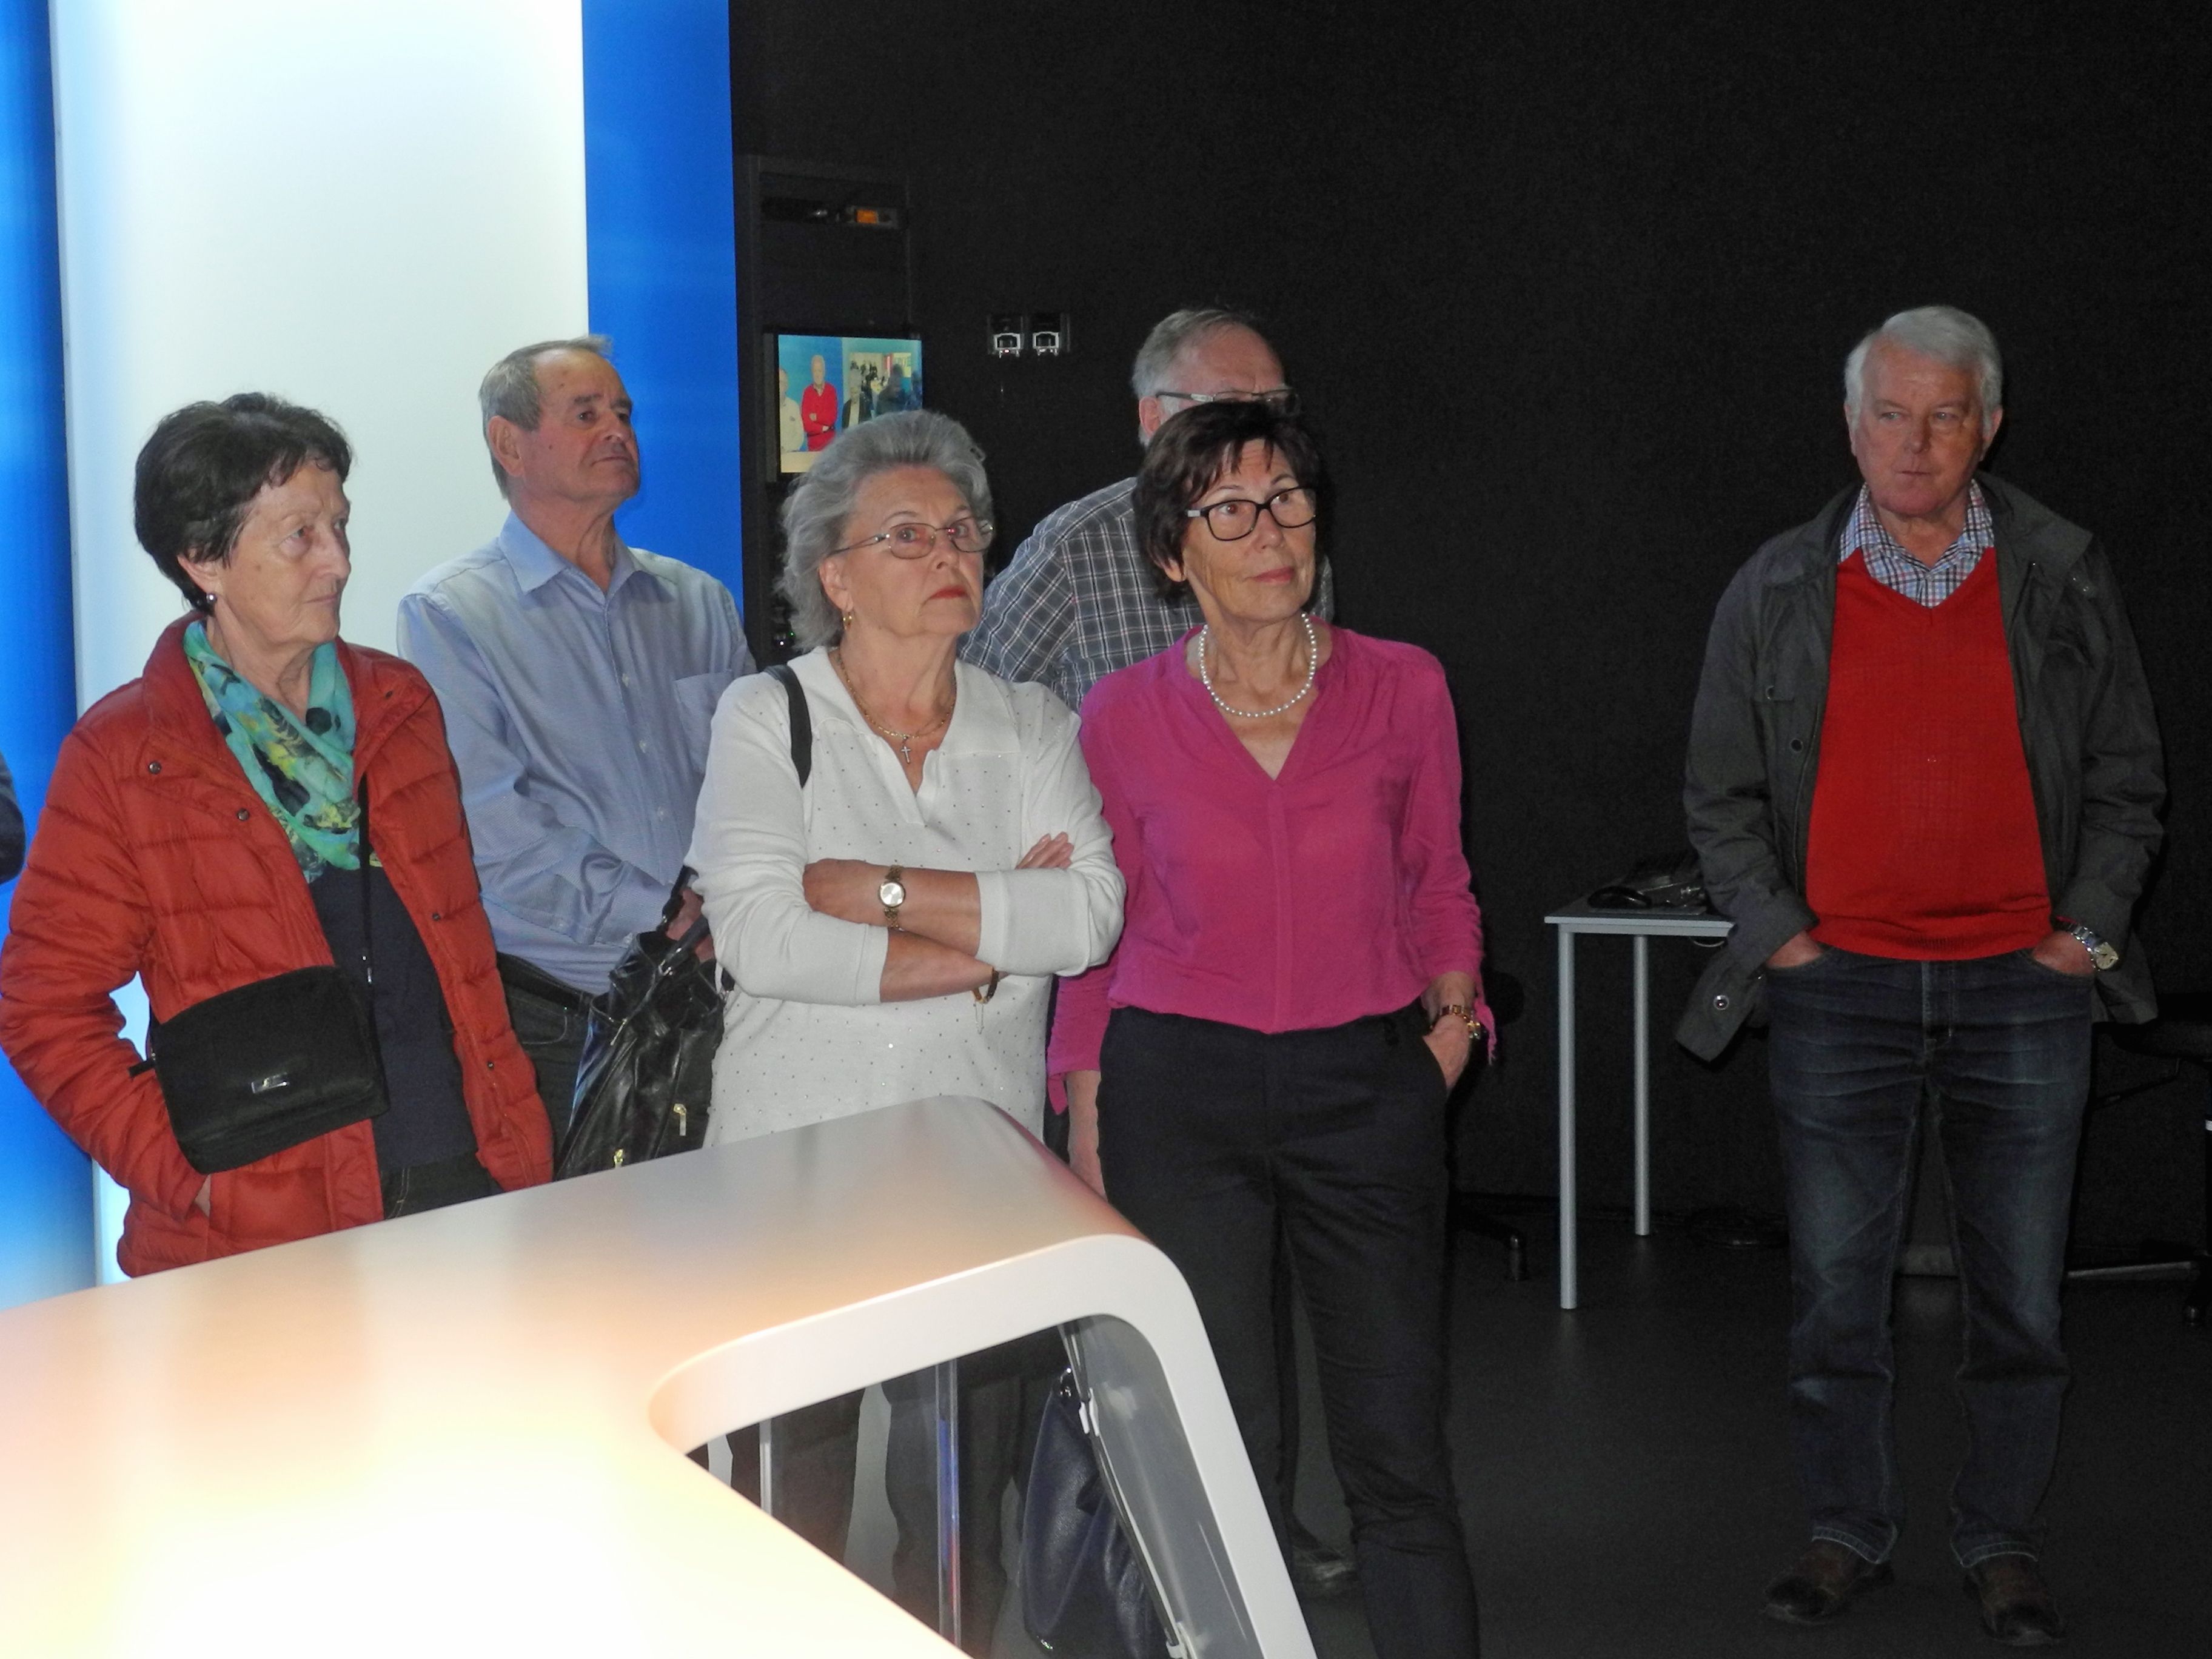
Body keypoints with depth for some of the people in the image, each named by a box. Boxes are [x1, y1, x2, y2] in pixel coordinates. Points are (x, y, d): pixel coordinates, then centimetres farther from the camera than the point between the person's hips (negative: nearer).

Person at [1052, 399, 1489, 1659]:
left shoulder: (1403, 689, 1)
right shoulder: (1124, 718, -1)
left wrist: (1454, 1004, -3)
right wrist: (1088, 1121, 5)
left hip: (1369, 1085, 1)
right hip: (1180, 1092, 0)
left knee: (1401, 1455, 3)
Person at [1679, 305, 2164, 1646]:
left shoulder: (2066, 580, 3)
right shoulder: (1778, 593, 3)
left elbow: (2129, 776, 9)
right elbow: (1722, 792, 9)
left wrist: (2085, 931, 0)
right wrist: (1776, 929, 0)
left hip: (2024, 983, 0)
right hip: (1839, 984, 0)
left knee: (2022, 1296, 6)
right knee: (1837, 1289, 6)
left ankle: (2003, 1546, 21)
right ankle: (1850, 1535, 22)